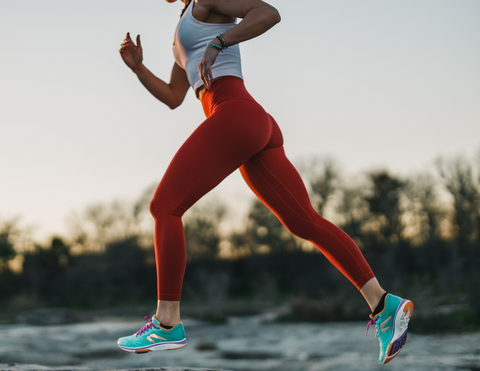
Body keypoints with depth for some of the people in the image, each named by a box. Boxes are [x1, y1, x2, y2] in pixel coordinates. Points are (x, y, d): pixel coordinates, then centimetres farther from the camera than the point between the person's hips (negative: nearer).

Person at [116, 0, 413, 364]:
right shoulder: (185, 34, 34)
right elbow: (173, 99, 34)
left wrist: (216, 44, -21)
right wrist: (138, 67, 23)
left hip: (236, 117, -10)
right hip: (259, 129, 10)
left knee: (164, 207, -6)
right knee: (306, 223, 3)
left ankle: (167, 323, -6)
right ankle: (383, 304, -5)